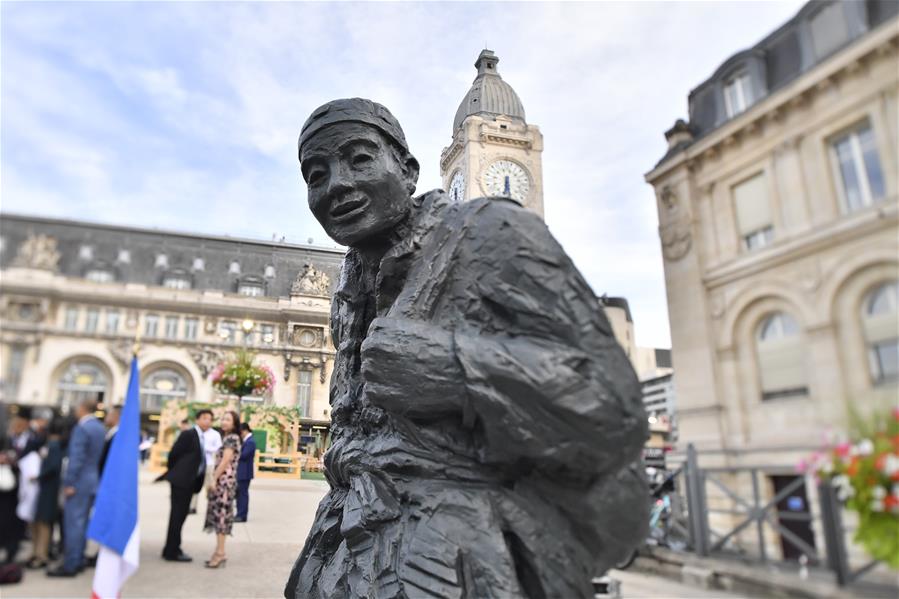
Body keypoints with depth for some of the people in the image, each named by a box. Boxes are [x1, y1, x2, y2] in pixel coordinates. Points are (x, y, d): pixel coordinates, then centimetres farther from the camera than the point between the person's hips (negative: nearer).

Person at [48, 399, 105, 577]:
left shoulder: (81, 428, -16)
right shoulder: (100, 428, 11)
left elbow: (76, 458, -20)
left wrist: (69, 483, -17)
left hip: (79, 482, -9)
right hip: (93, 481, 9)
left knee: (73, 522, -3)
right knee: (82, 522, 15)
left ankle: (70, 565, 2)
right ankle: (78, 560, 22)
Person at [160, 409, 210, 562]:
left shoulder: (202, 438, 13)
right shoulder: (188, 434, -10)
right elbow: (173, 454, -10)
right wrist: (173, 474, 1)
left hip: (190, 482, 8)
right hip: (181, 480, -8)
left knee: (180, 515, 13)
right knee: (177, 515, -2)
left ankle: (172, 549, 22)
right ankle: (172, 551, 6)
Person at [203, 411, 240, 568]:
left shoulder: (232, 438, -9)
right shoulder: (226, 438, 18)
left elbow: (225, 461, -16)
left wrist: (214, 479, -16)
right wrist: (213, 479, 14)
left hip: (224, 480, -9)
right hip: (220, 481, 9)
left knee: (221, 514, -8)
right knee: (218, 515, 10)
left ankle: (220, 552, -5)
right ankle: (220, 552, 15)